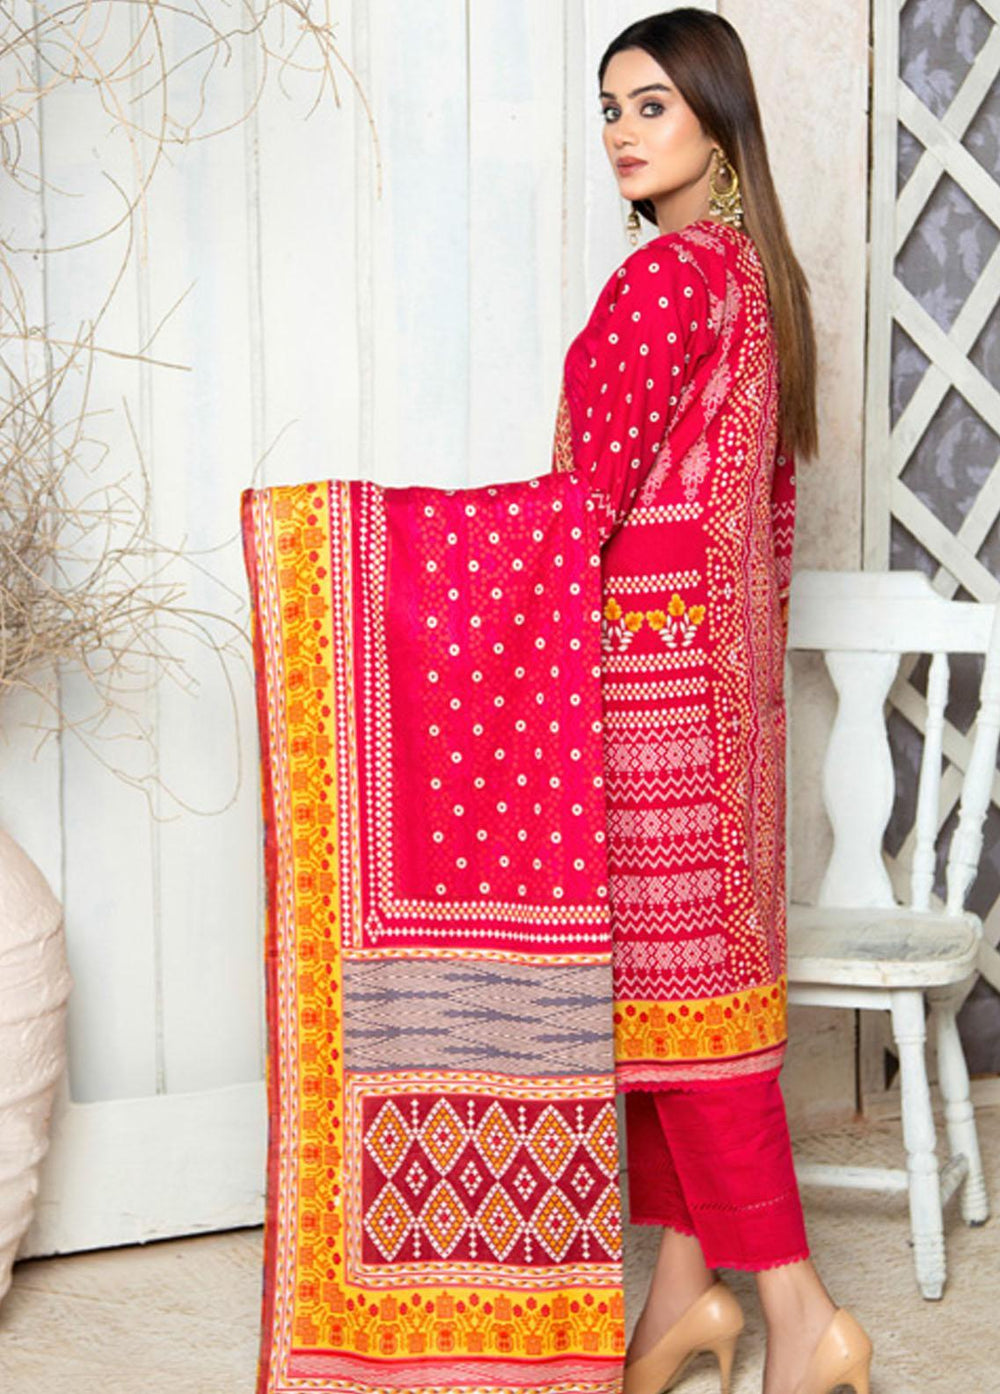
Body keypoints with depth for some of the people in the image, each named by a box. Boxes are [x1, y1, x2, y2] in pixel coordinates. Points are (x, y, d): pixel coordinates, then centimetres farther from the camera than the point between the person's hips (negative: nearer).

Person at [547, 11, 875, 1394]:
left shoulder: (666, 275, -14)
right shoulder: (760, 272, 15)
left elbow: (588, 490, -17)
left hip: (645, 653, -9)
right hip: (725, 652, 10)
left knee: (671, 969, -5)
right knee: (687, 956, 12)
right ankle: (688, 1282, 19)